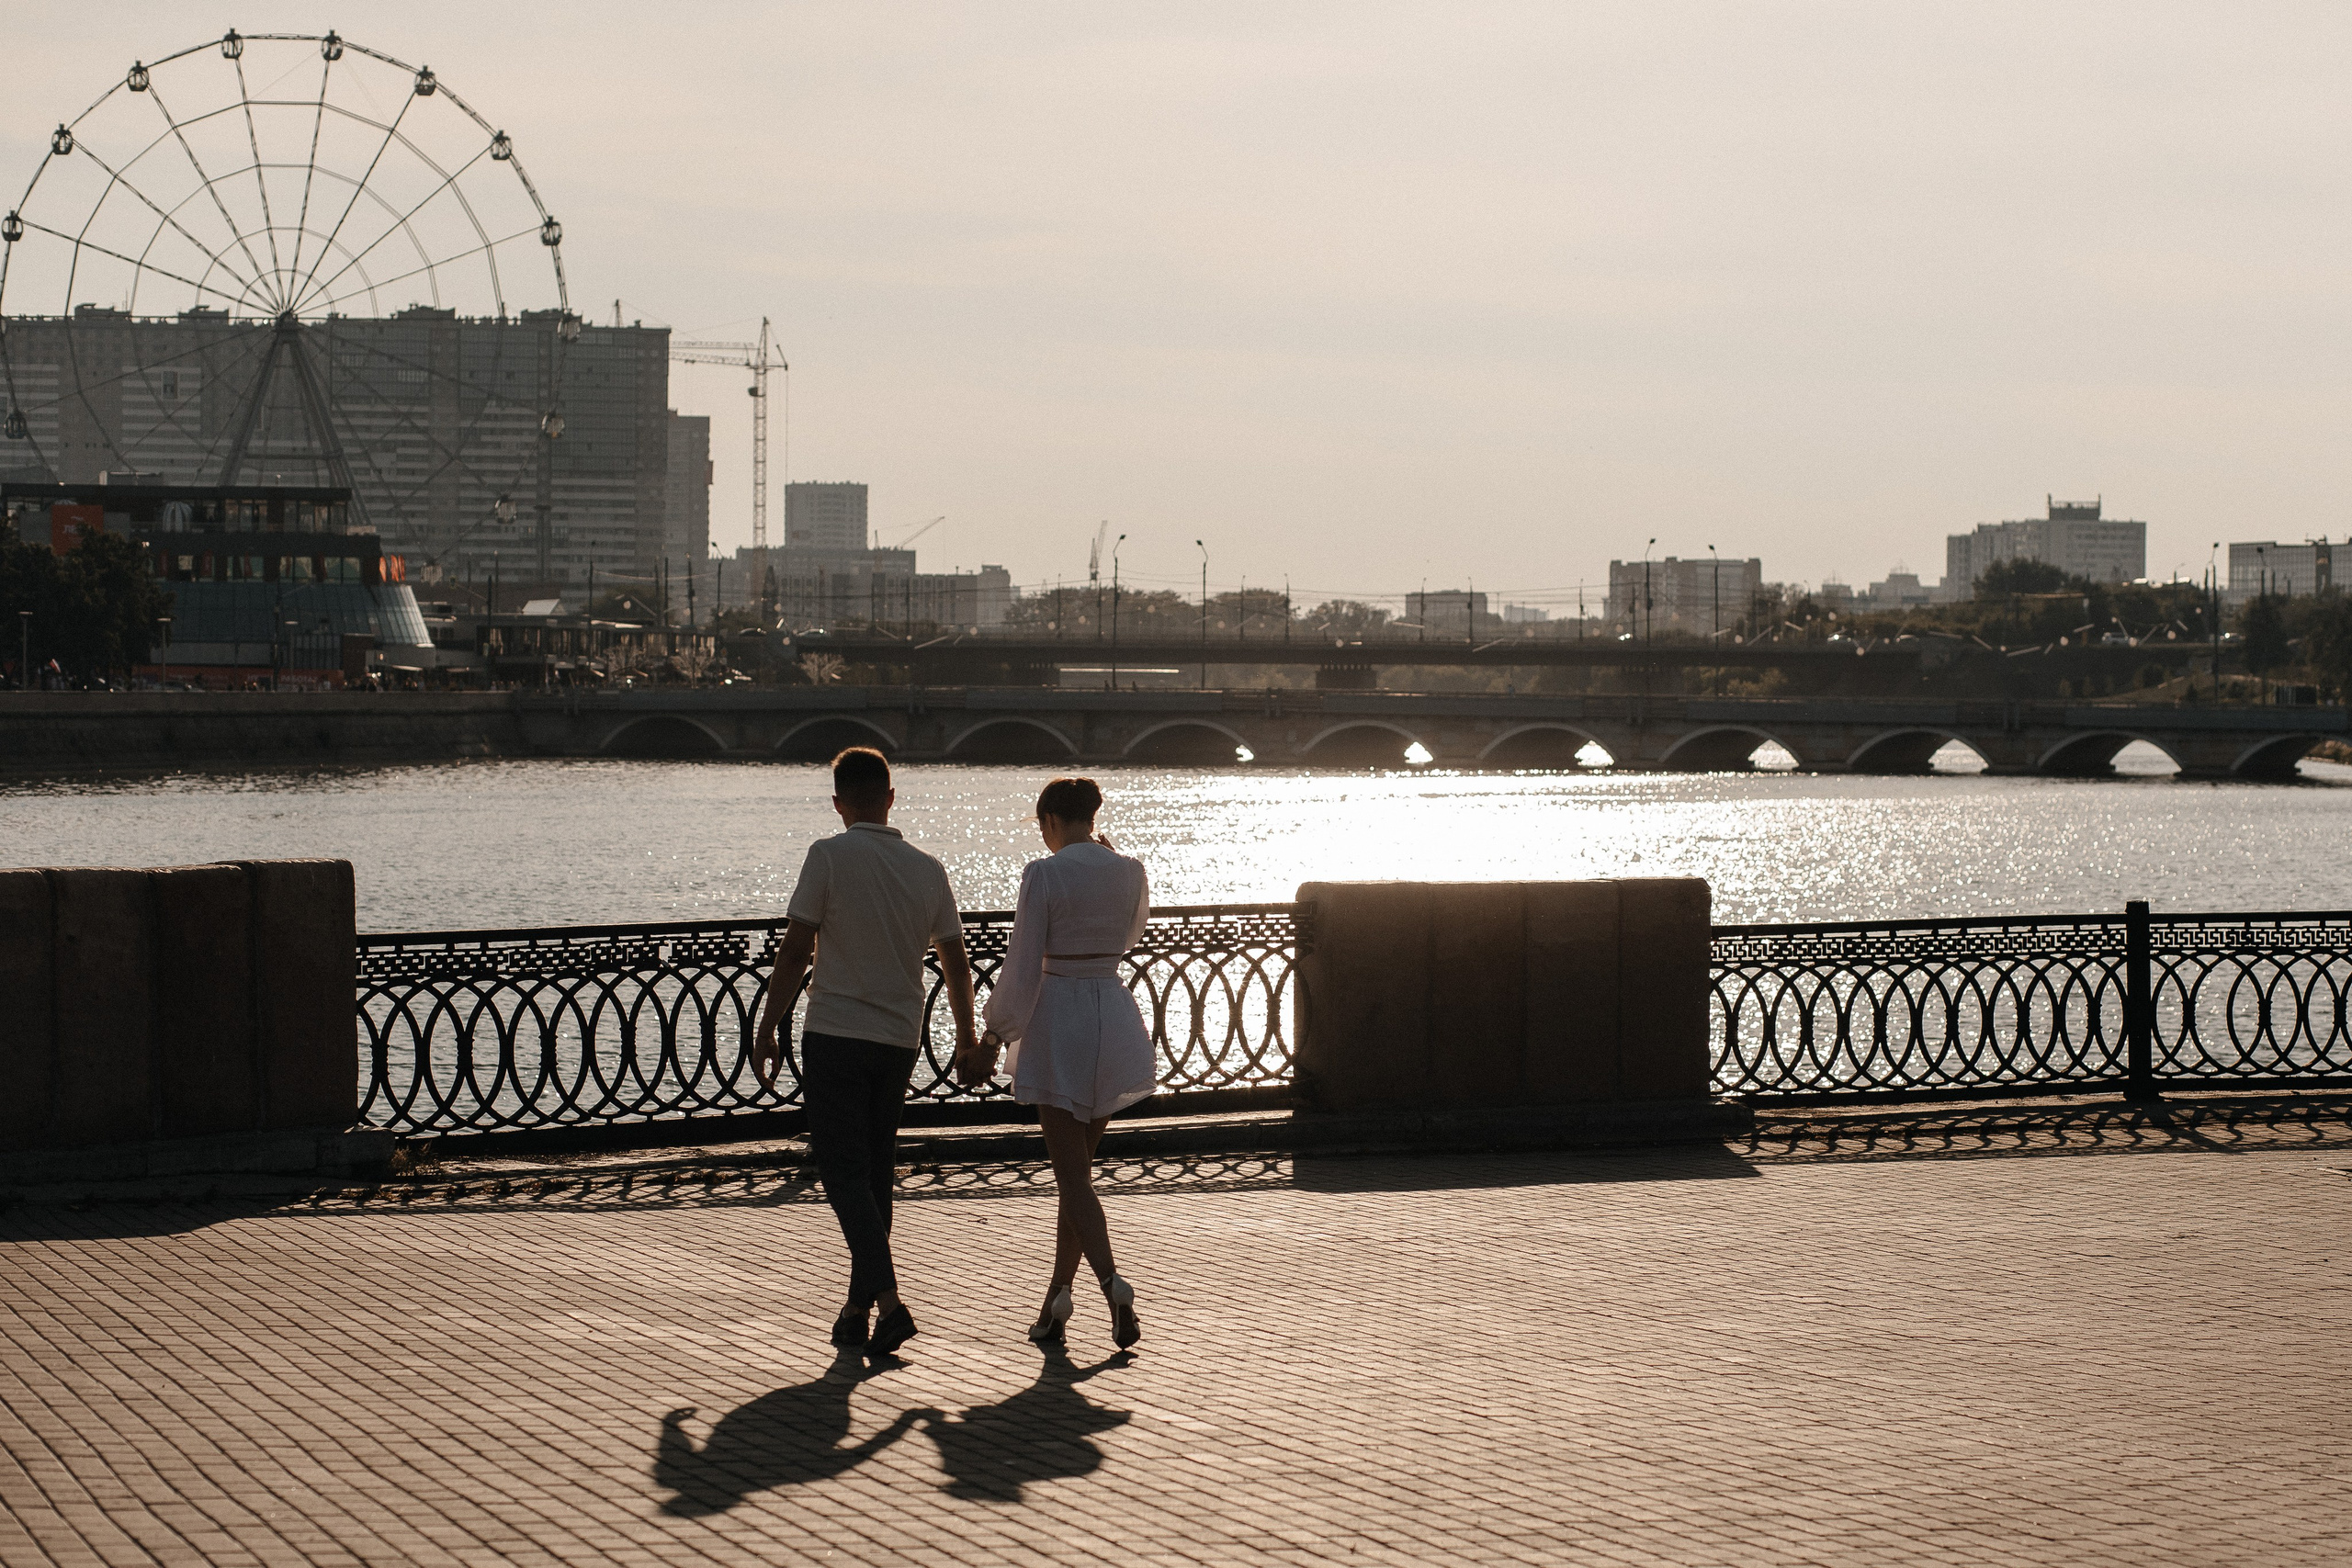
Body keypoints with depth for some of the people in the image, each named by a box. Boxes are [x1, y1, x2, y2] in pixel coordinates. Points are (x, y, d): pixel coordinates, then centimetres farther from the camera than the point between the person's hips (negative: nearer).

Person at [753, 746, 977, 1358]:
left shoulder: (830, 856, -10)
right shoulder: (927, 869, 4)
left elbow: (795, 951, -11)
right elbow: (956, 961, 11)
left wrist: (767, 1030, -4)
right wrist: (967, 1038, 24)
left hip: (835, 1034, -5)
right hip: (899, 1039, 5)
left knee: (844, 1173, -3)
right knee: (875, 1173, 15)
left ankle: (888, 1298, -20)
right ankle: (858, 1308, 18)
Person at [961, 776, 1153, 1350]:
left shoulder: (1044, 874, -12)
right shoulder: (1130, 872, 4)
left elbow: (1022, 969, -12)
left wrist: (992, 1039, -3)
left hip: (1058, 1019, -5)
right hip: (1114, 1016, 5)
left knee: (1072, 1176, -5)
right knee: (1076, 1167, 15)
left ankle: (1112, 1284, -25)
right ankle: (1055, 1302, 17)